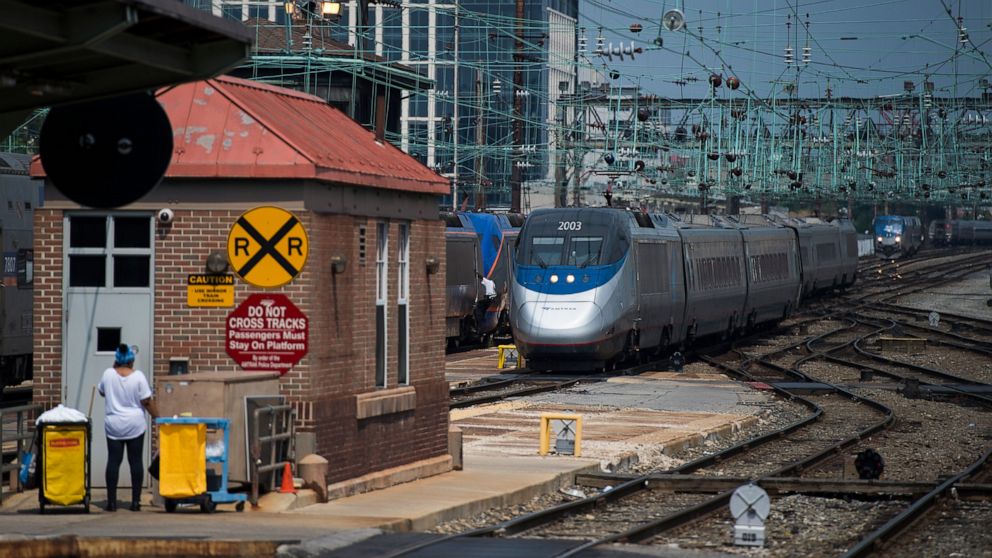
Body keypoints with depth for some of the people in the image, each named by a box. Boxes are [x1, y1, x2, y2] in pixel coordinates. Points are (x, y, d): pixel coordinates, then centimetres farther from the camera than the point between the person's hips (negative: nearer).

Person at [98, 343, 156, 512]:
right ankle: (135, 501, 3)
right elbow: (146, 401, -7)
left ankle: (112, 501, -1)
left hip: (113, 425, 1)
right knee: (136, 461, 4)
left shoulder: (108, 374, -4)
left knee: (113, 461, 2)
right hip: (135, 425, -1)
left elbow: (102, 392, 16)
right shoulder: (138, 376, -8)